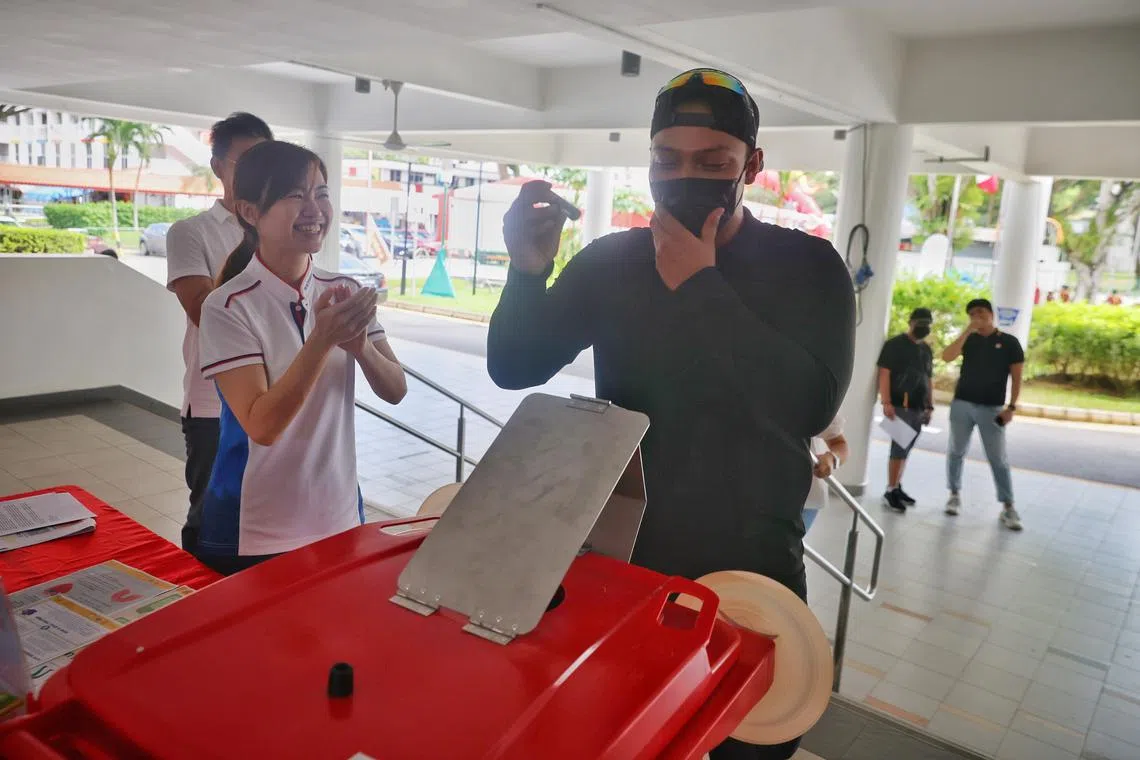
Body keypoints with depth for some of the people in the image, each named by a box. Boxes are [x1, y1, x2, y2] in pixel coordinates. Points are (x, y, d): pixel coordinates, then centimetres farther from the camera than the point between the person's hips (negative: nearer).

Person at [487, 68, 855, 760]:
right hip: (621, 553, 2)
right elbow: (514, 368, -3)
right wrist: (529, 272, -21)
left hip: (750, 570, -1)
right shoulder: (610, 262, -2)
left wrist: (699, 285, -22)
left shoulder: (806, 266, -8)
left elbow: (810, 405, -23)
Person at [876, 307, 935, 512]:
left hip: (918, 408, 7)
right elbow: (884, 373, -11)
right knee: (899, 447, -8)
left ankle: (897, 487, 19)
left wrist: (929, 406, 17)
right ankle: (890, 492, -2)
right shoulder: (895, 344, -4)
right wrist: (886, 402, -19)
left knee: (905, 449, 11)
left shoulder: (927, 350, 17)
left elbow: (929, 379, 22)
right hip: (900, 405, -7)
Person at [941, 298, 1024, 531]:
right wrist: (968, 331, -14)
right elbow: (947, 357, -11)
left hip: (991, 408, -2)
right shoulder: (969, 340, 7)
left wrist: (1011, 407, -9)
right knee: (956, 452, 8)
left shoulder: (1009, 342, 1)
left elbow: (1016, 377, 0)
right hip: (962, 404, 3)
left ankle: (1008, 507, 3)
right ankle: (955, 494, 22)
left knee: (998, 459, -2)